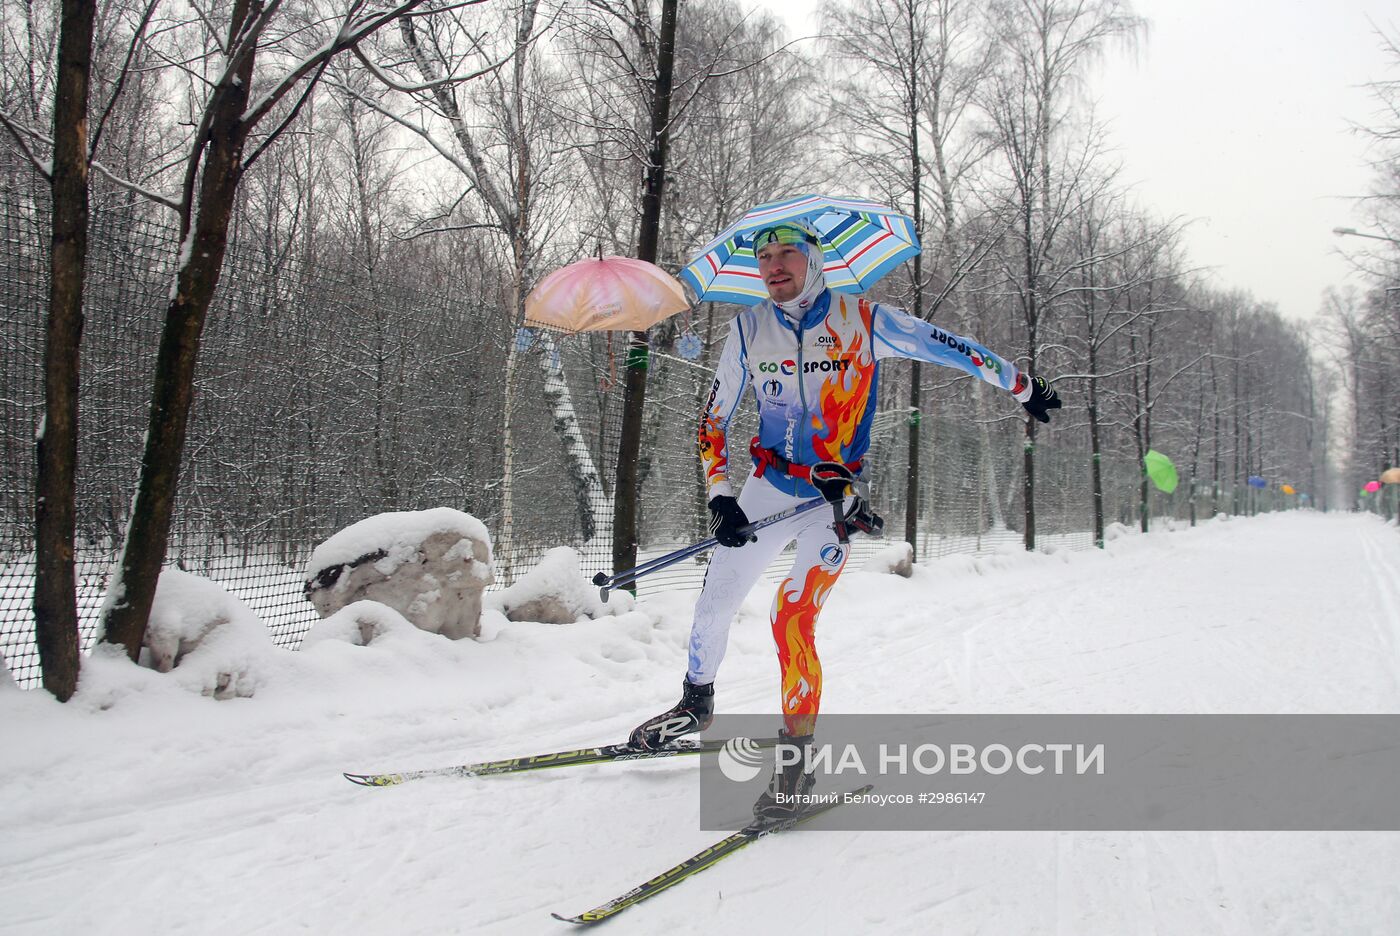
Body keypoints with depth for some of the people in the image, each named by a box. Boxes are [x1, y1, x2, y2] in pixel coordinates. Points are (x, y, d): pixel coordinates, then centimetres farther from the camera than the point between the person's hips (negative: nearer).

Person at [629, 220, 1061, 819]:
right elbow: (714, 421, 3)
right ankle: (696, 704, 34)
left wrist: (1023, 387, 10)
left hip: (835, 496, -4)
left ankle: (798, 753, -4)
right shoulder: (750, 329, -1)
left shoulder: (862, 320, -9)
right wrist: (720, 497, -9)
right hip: (769, 488, 4)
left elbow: (949, 348, 1)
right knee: (715, 602, 8)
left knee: (792, 614, -18)